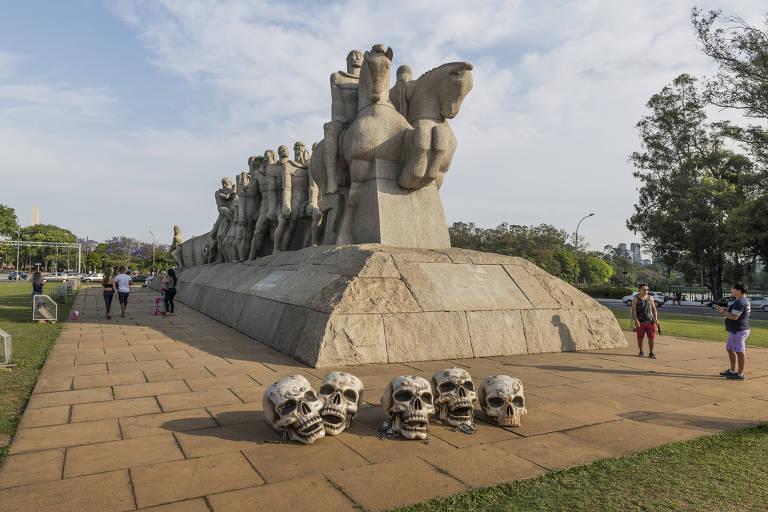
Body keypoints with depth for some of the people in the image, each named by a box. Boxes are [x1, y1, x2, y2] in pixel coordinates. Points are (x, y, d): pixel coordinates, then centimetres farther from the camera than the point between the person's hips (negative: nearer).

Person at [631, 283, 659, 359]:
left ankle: (651, 353, 9)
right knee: (640, 338, 3)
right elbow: (633, 310, -6)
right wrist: (636, 320, -17)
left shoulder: (650, 297, 8)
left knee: (651, 338, -2)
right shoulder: (636, 299, -2)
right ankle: (641, 352, 21)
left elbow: (654, 309, 11)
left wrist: (656, 318, -1)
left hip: (650, 321, 2)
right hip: (640, 322, -2)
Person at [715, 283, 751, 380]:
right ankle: (732, 371, 29)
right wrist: (725, 309, 12)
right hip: (735, 331, 12)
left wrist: (722, 311, -15)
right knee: (730, 349, 20)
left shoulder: (740, 302, -21)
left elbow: (734, 317, -25)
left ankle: (740, 374, -1)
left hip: (738, 331, -12)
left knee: (740, 352, -6)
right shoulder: (745, 300, 15)